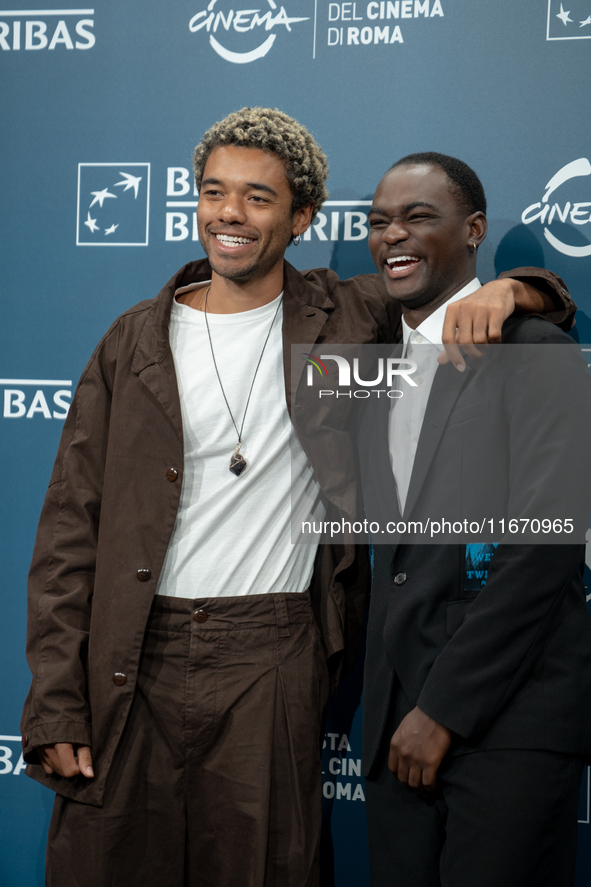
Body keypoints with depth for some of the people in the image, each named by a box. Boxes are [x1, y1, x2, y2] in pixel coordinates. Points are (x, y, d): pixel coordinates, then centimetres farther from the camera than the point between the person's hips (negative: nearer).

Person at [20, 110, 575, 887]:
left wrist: (504, 290, -11)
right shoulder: (136, 341, 5)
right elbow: (73, 524, 3)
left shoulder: (346, 320, 5)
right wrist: (55, 701, -3)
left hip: (273, 669, 0)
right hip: (132, 665, 1)